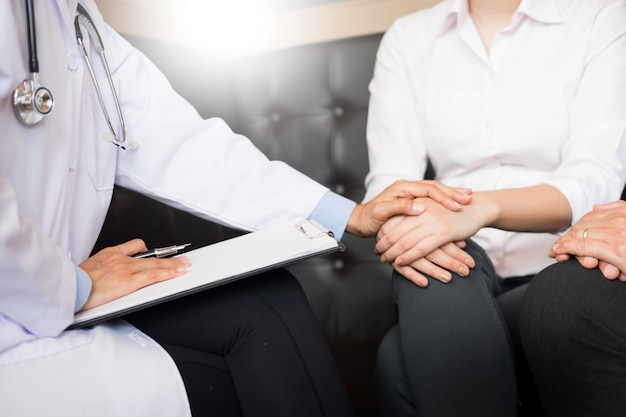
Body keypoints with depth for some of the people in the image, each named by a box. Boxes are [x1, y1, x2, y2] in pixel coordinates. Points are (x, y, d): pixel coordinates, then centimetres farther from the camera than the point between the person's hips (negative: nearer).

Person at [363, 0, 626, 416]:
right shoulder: (408, 36, 6)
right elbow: (389, 176, -3)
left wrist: (480, 208, -33)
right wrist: (402, 226, -27)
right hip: (460, 259, 3)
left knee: (402, 360, -27)